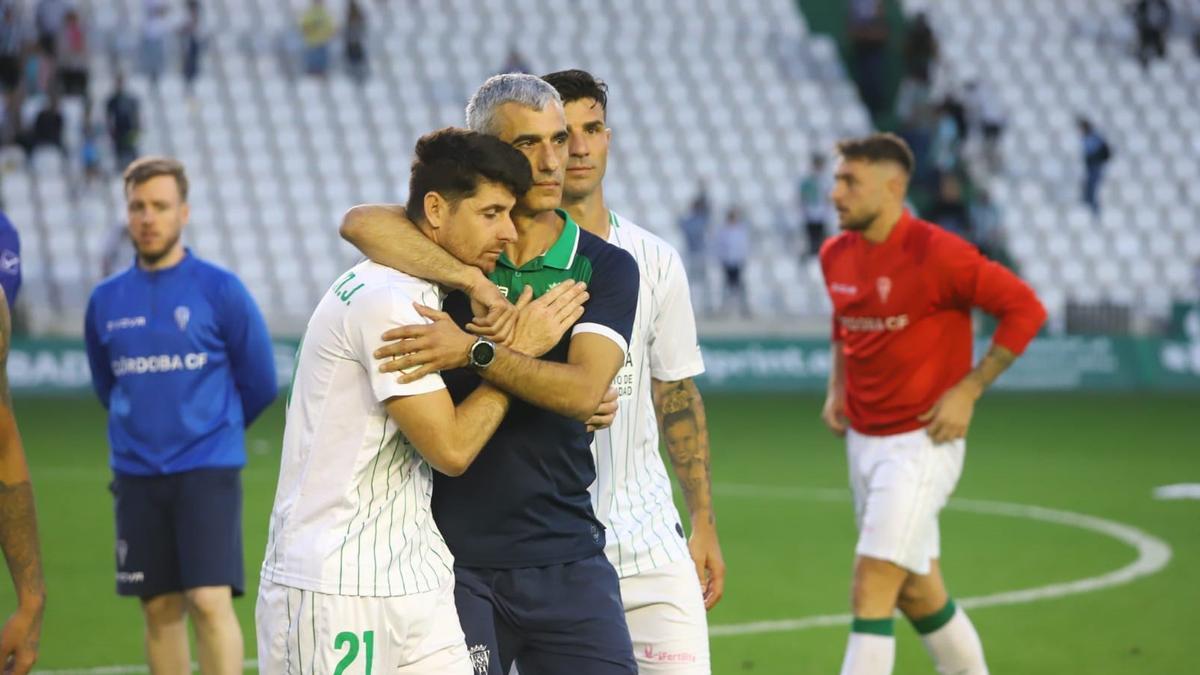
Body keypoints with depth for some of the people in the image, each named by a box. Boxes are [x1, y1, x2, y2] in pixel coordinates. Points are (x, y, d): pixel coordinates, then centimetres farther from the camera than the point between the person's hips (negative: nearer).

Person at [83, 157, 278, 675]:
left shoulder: (220, 290, -5)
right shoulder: (106, 300, 6)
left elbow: (259, 384, 3)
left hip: (207, 471, -4)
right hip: (137, 475, 4)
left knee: (210, 600, -14)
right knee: (159, 608, 8)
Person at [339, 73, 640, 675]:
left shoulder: (605, 267, 3)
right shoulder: (453, 243, 4)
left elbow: (584, 389, -14)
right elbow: (361, 223, -19)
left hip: (565, 559, 1)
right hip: (453, 561, -1)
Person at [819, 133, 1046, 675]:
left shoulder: (936, 253, -17)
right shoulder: (836, 255, 5)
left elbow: (1025, 309, -14)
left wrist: (967, 391, -16)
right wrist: (837, 389, 10)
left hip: (921, 443, -7)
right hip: (863, 441, 7)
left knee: (870, 593, -14)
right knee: (918, 594, 14)